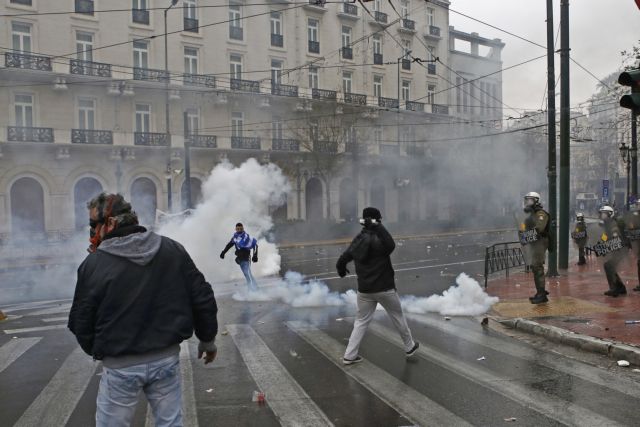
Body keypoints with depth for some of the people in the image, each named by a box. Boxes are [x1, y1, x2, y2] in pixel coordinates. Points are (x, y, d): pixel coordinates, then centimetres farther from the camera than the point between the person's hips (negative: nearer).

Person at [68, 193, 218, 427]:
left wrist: (97, 351, 16)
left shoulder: (94, 263, -13)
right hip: (167, 359, 3)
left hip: (121, 366, -3)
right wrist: (208, 340, 12)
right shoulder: (173, 250, -2)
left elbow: (81, 321, -4)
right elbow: (202, 298, 0)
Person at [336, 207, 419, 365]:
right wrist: (378, 227, -34)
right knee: (398, 317, 17)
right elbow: (390, 245, -38)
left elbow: (342, 260, 4)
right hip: (385, 289, -4)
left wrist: (341, 269, 26)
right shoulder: (379, 240, -16)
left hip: (364, 290, 4)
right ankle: (409, 347, 35)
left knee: (361, 321, 14)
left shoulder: (357, 240, 0)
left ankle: (349, 355, 9)